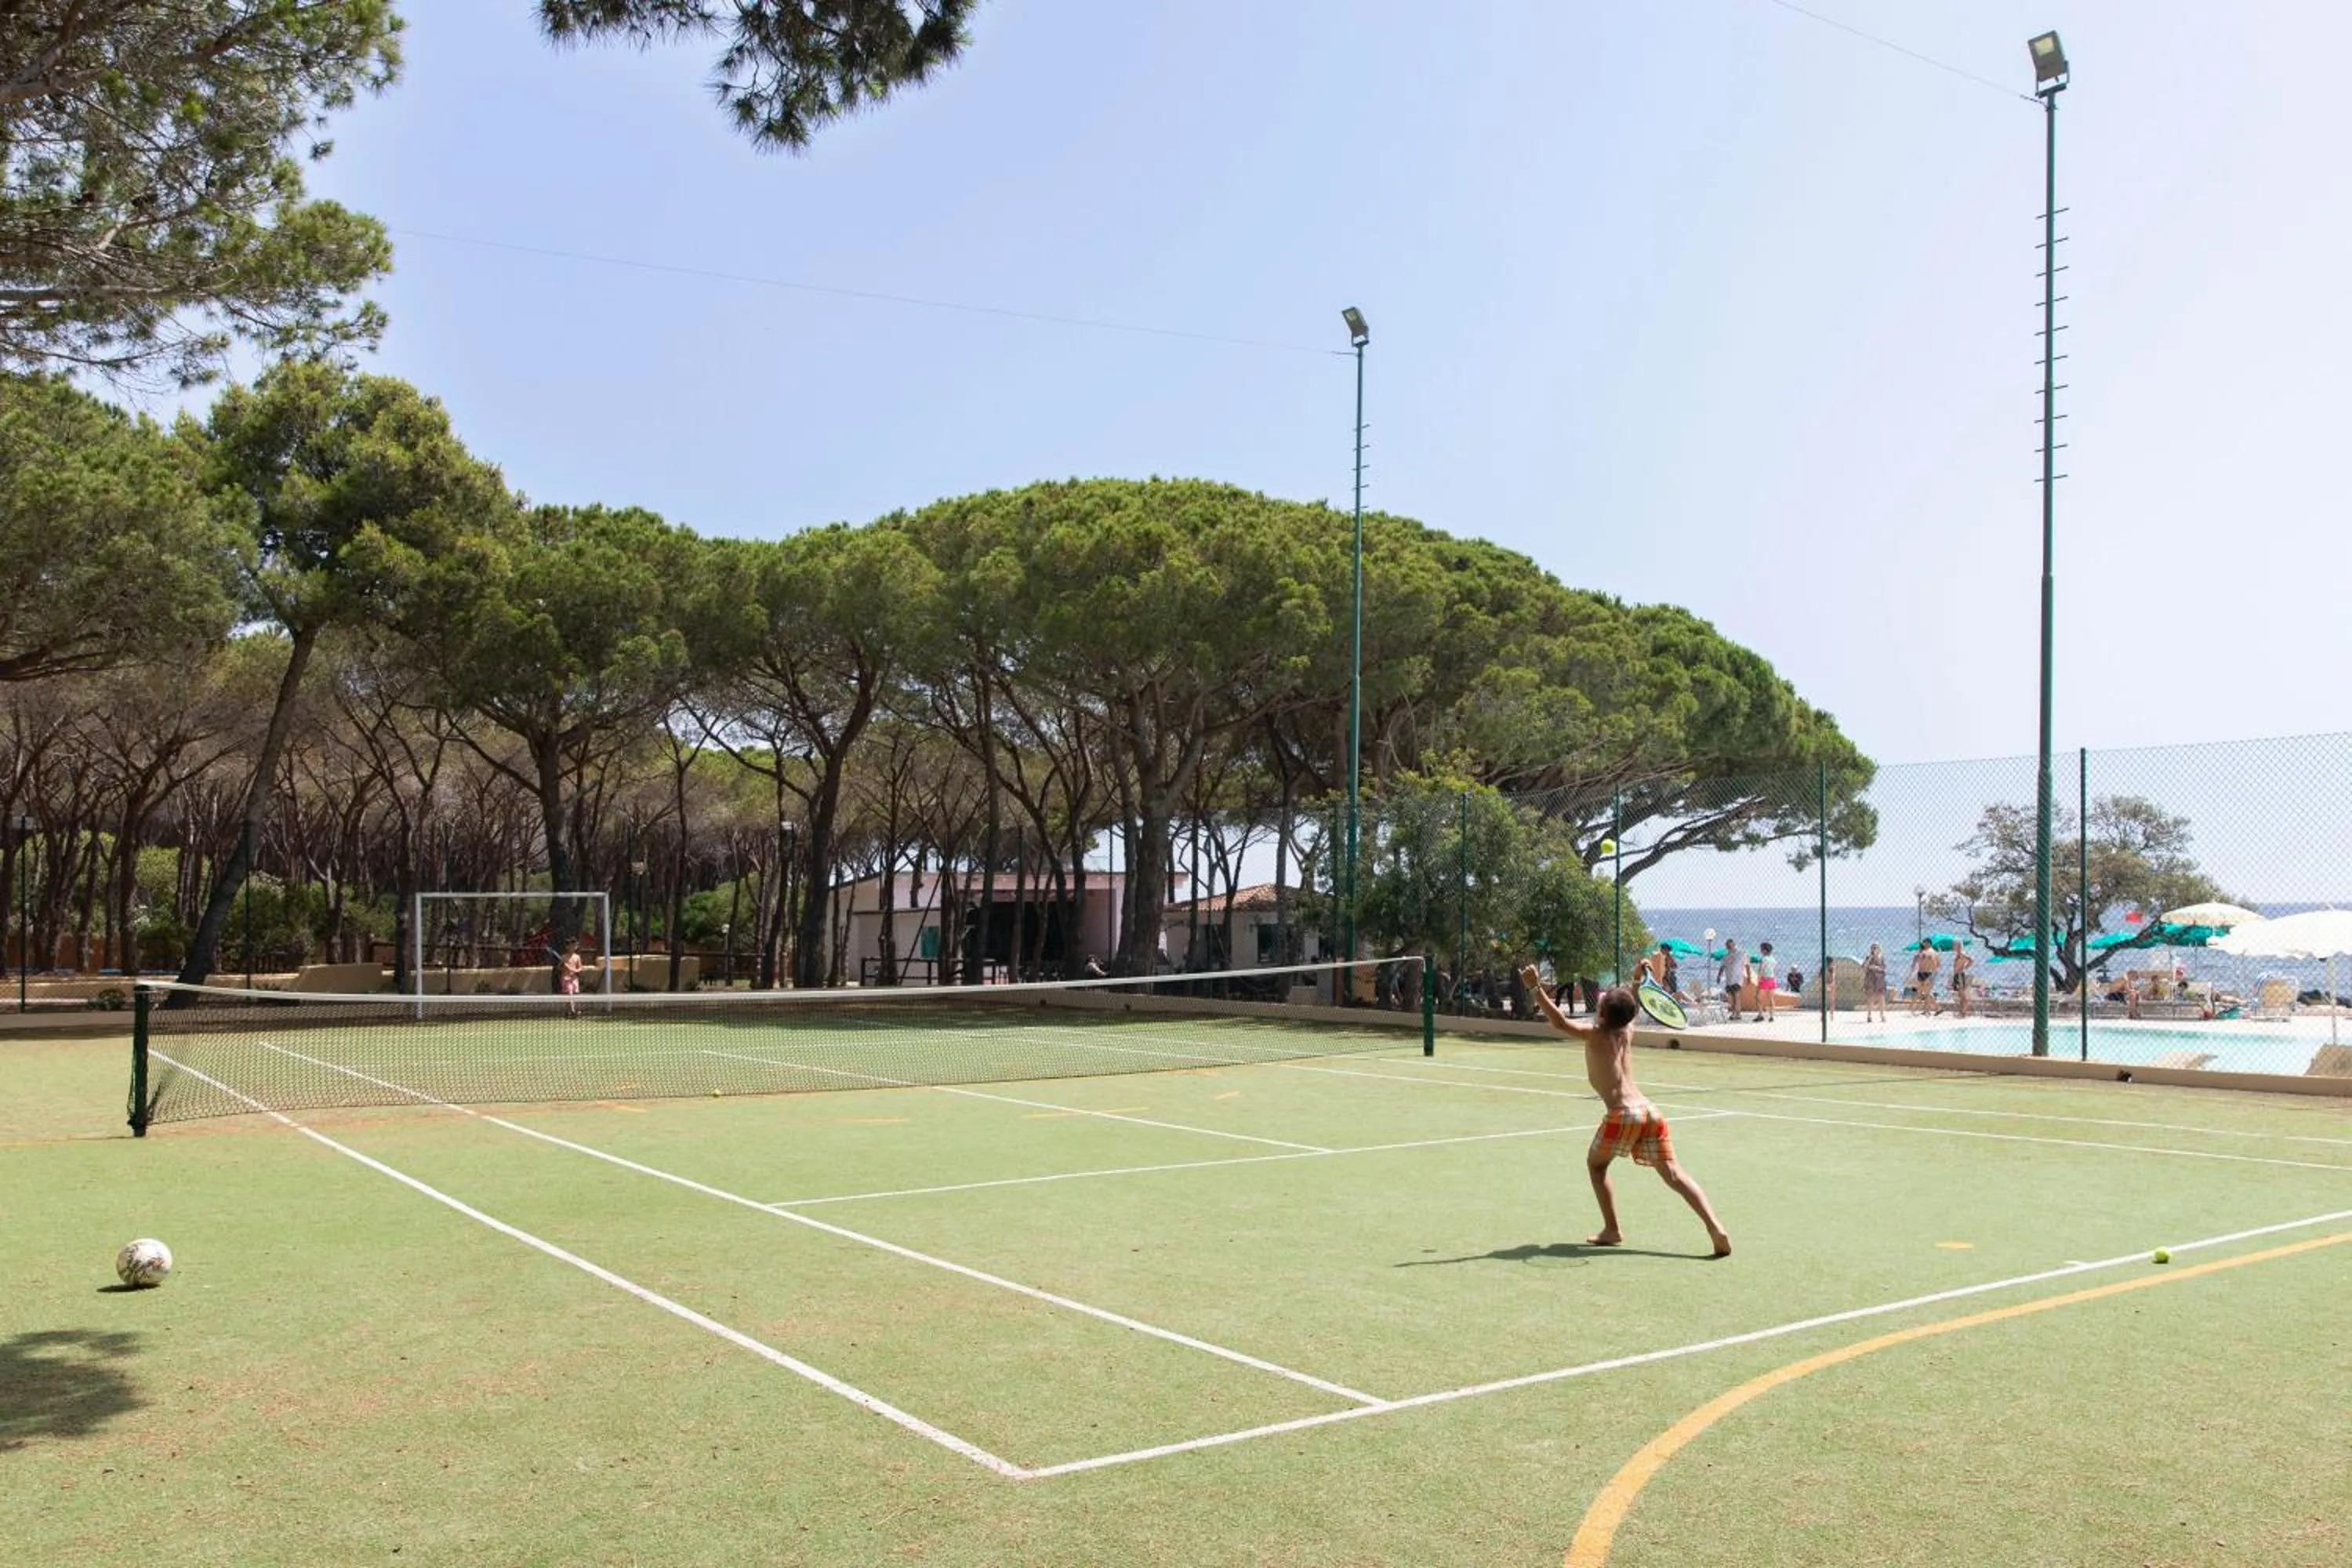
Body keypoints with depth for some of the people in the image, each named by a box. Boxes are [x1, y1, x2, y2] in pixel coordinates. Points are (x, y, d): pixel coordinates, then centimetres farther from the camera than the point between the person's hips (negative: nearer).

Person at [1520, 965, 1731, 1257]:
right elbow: (1631, 1008, 37)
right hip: (1648, 1110, 6)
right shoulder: (1627, 1032, 14)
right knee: (1673, 1174, 2)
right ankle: (1716, 1229, -11)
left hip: (1622, 1114, -6)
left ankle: (1611, 1231, 16)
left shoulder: (1596, 1035, -3)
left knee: (1595, 1165, 18)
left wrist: (1536, 988, -16)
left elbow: (1560, 1022, -14)